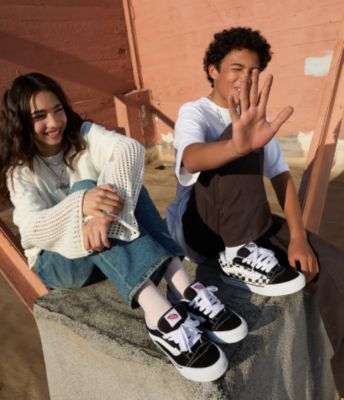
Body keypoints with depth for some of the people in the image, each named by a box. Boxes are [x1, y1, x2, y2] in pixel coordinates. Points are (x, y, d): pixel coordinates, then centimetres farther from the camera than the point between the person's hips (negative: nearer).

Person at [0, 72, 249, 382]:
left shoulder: (83, 134, -4)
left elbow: (130, 148, -27)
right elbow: (32, 228, -25)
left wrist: (103, 211, -44)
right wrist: (81, 205, -46)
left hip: (111, 243, 2)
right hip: (58, 261, -2)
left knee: (125, 182, -25)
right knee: (84, 189, -31)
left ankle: (182, 286, -39)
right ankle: (158, 310, -47)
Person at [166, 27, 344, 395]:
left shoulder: (256, 117, 11)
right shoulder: (194, 112, -9)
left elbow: (282, 177, 3)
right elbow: (191, 159, -34)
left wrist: (298, 236, -12)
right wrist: (239, 144, -56)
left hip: (249, 224, 6)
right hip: (197, 225, -5)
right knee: (241, 142, -28)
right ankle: (237, 256, -24)